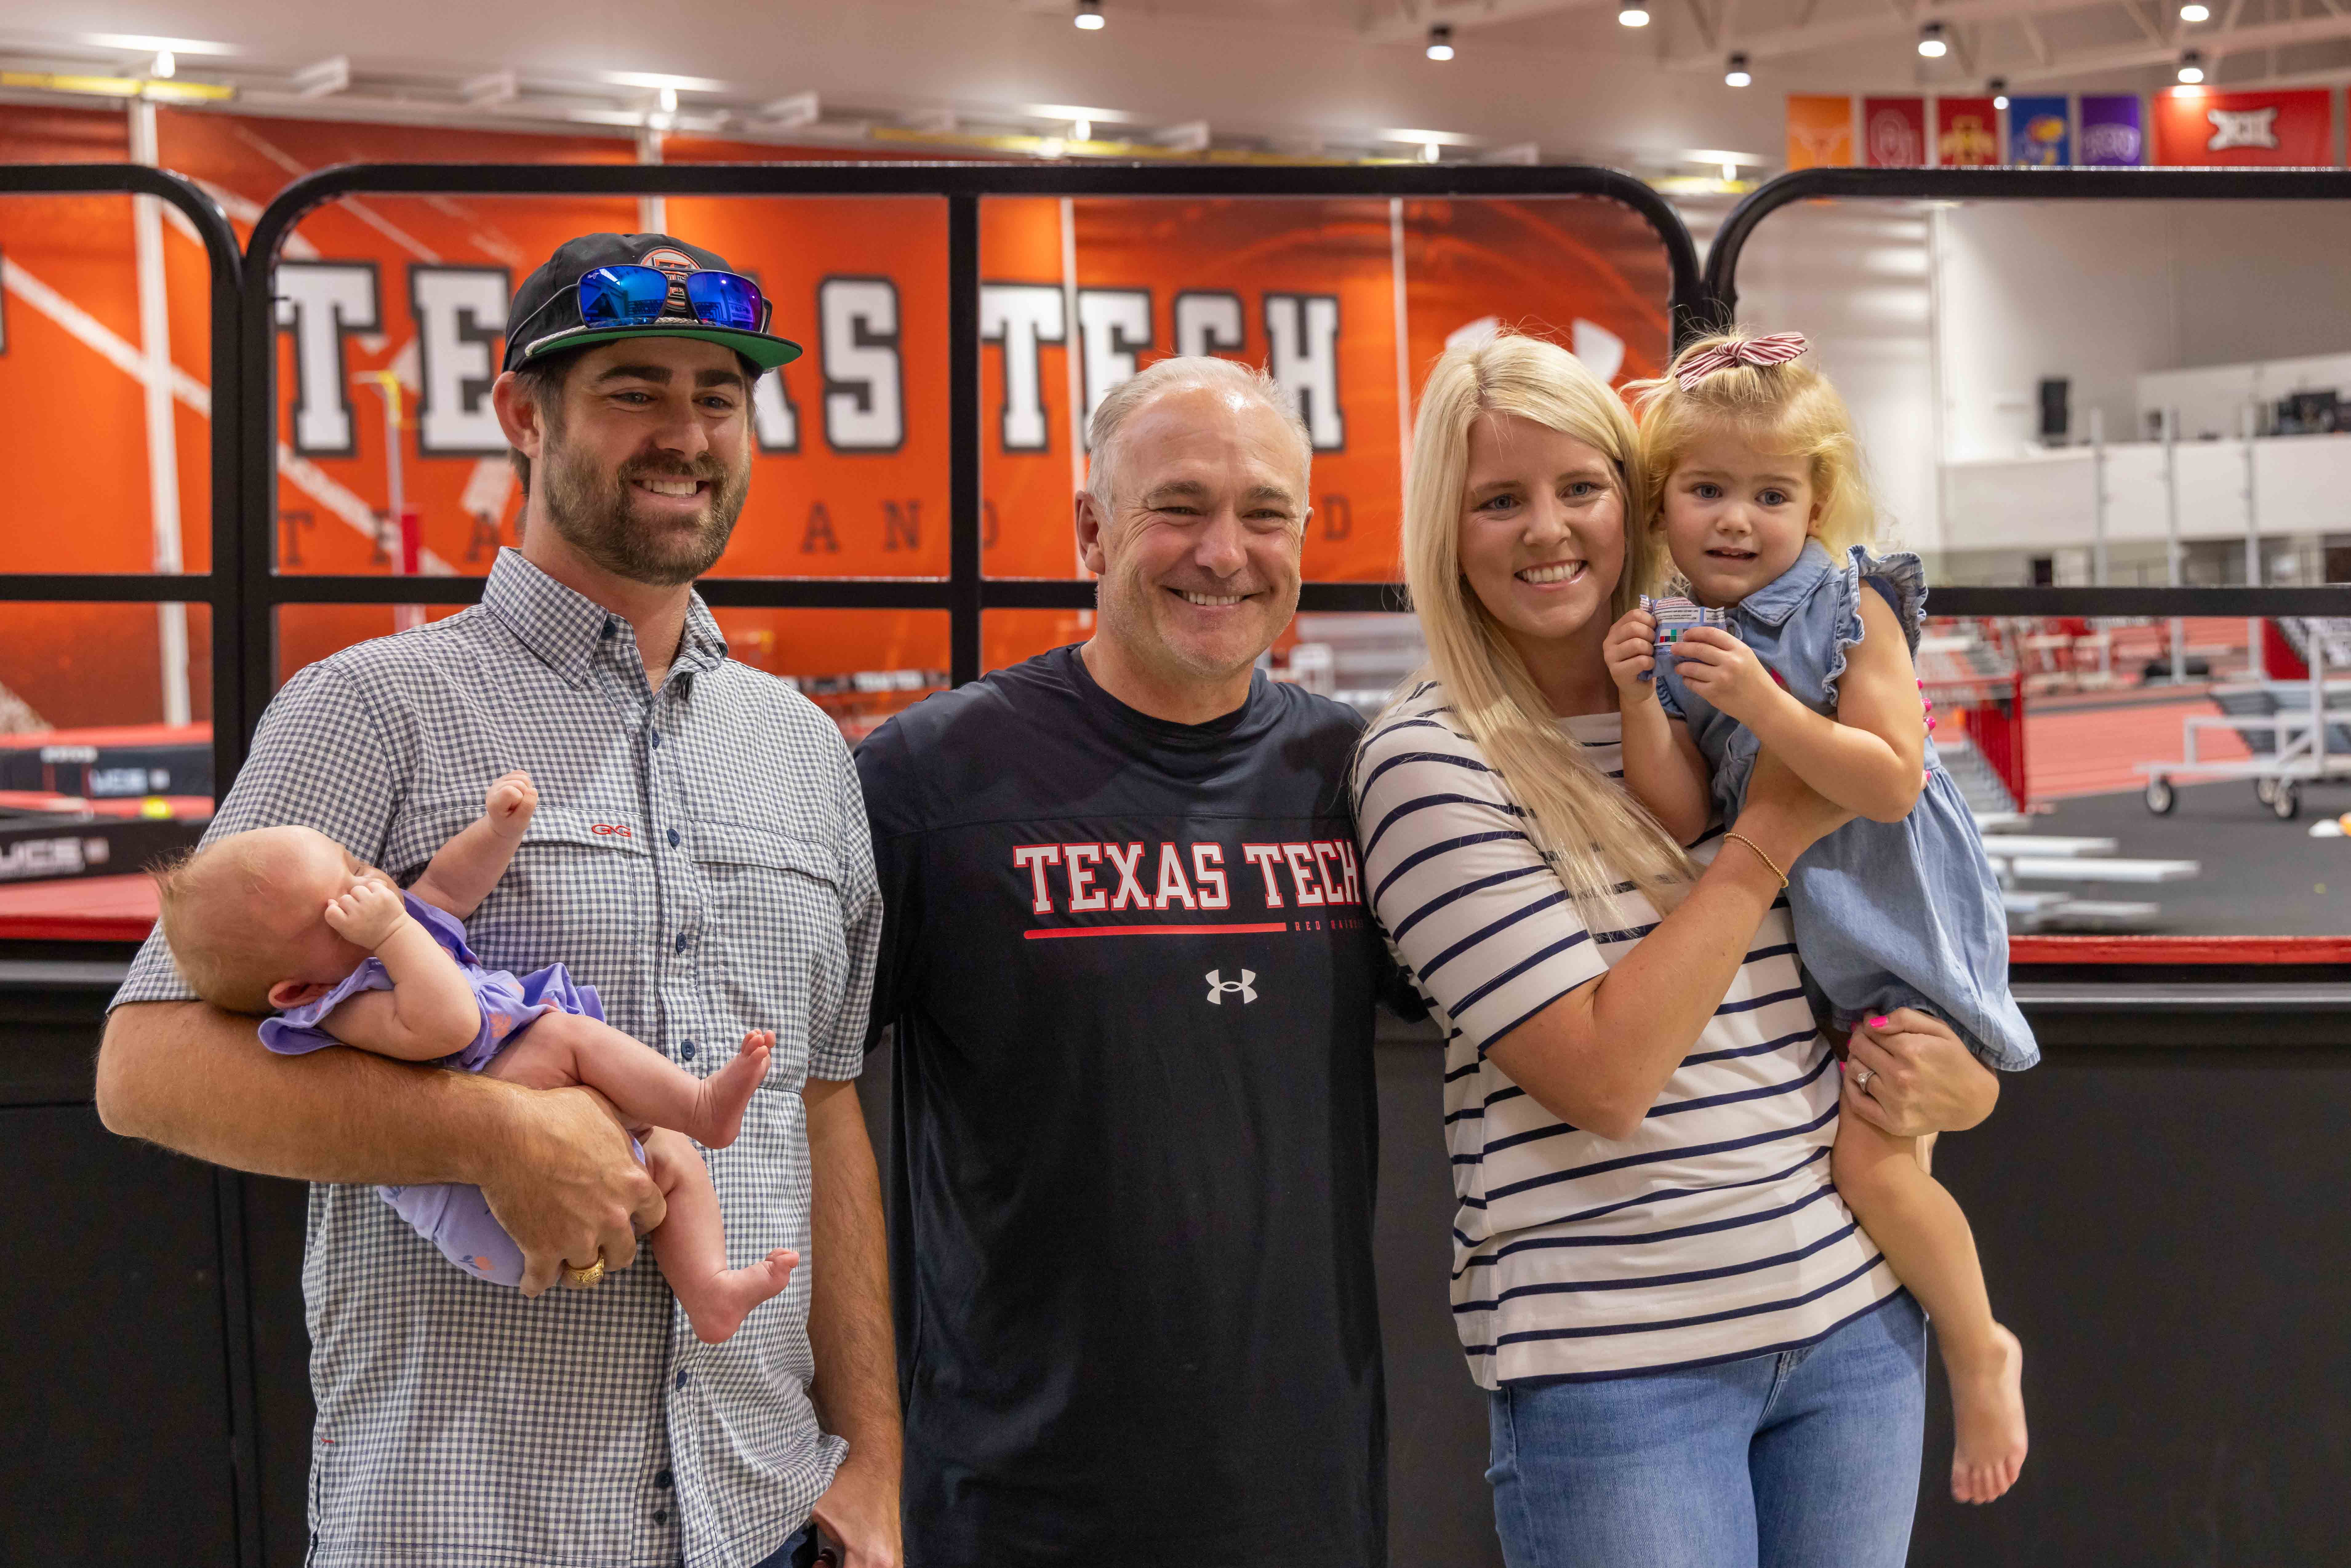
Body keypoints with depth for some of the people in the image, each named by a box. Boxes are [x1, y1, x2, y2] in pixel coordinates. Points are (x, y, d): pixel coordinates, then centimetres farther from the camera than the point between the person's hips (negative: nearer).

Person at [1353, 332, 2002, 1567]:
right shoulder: (1427, 760, -11)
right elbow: (1605, 1079, -18)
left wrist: (1958, 1082, 0)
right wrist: (1770, 834, -14)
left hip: (1856, 1312, 5)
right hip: (1615, 1360, -5)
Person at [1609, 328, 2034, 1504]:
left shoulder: (1853, 609, -11)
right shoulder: (1679, 645, 3)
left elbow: (1891, 782, -21)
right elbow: (1681, 821, -5)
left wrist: (1761, 704, -28)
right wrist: (1639, 702, -17)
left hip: (1894, 924, -7)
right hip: (1777, 931, 7)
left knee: (1872, 1157, -16)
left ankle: (1979, 1351, 8)